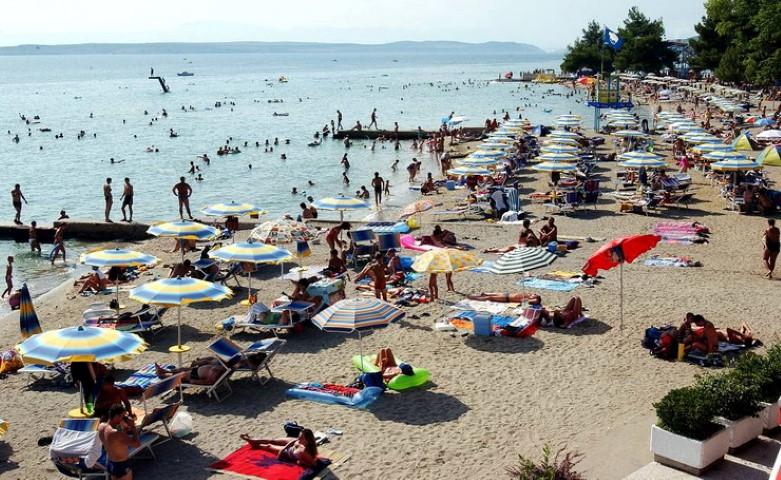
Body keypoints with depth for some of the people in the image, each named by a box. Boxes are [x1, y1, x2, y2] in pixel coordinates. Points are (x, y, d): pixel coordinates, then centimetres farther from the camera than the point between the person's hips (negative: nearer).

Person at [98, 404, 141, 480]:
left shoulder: (101, 426, -7)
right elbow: (137, 444, -32)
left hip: (110, 464, 9)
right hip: (122, 466, -8)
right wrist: (133, 426, -24)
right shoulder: (116, 433, -34)